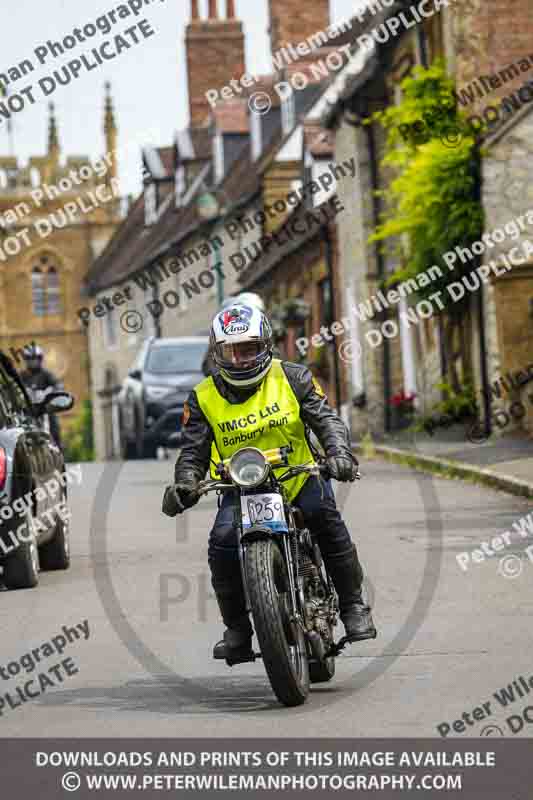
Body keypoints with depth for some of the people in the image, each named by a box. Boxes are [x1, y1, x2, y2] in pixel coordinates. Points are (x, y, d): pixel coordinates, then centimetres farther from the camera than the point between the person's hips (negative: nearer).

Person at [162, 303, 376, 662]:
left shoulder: (292, 377, -2)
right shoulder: (203, 398, 1)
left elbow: (326, 418, -8)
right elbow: (193, 452, 0)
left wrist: (339, 452, -28)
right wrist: (184, 485, -21)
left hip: (298, 476, -1)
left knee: (326, 517, -28)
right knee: (223, 542, -24)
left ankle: (354, 606, -12)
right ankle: (237, 628, -6)